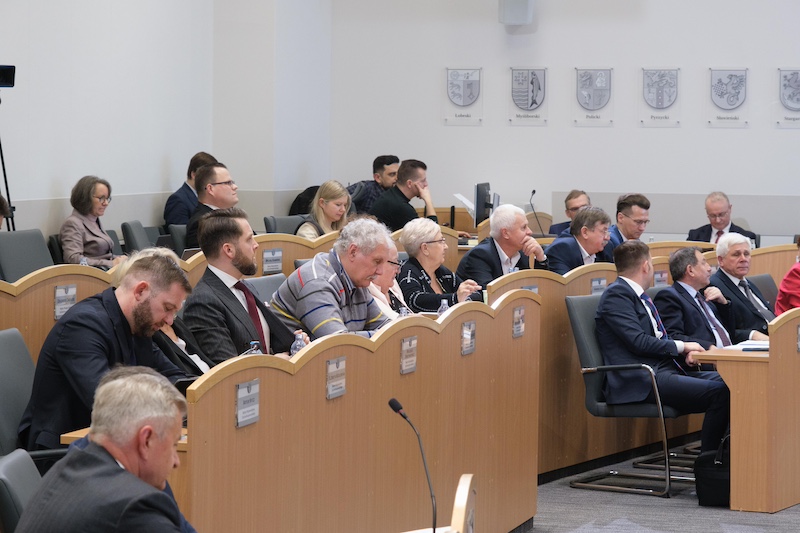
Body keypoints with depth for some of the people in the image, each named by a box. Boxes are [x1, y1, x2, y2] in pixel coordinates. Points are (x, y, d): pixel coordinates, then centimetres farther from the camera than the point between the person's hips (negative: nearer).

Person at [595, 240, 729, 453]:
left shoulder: (639, 296, 24)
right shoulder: (616, 295, -7)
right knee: (719, 392, -23)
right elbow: (639, 342, -16)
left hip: (665, 370, 10)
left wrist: (685, 353, 6)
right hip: (642, 380, -10)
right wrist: (681, 346, -5)